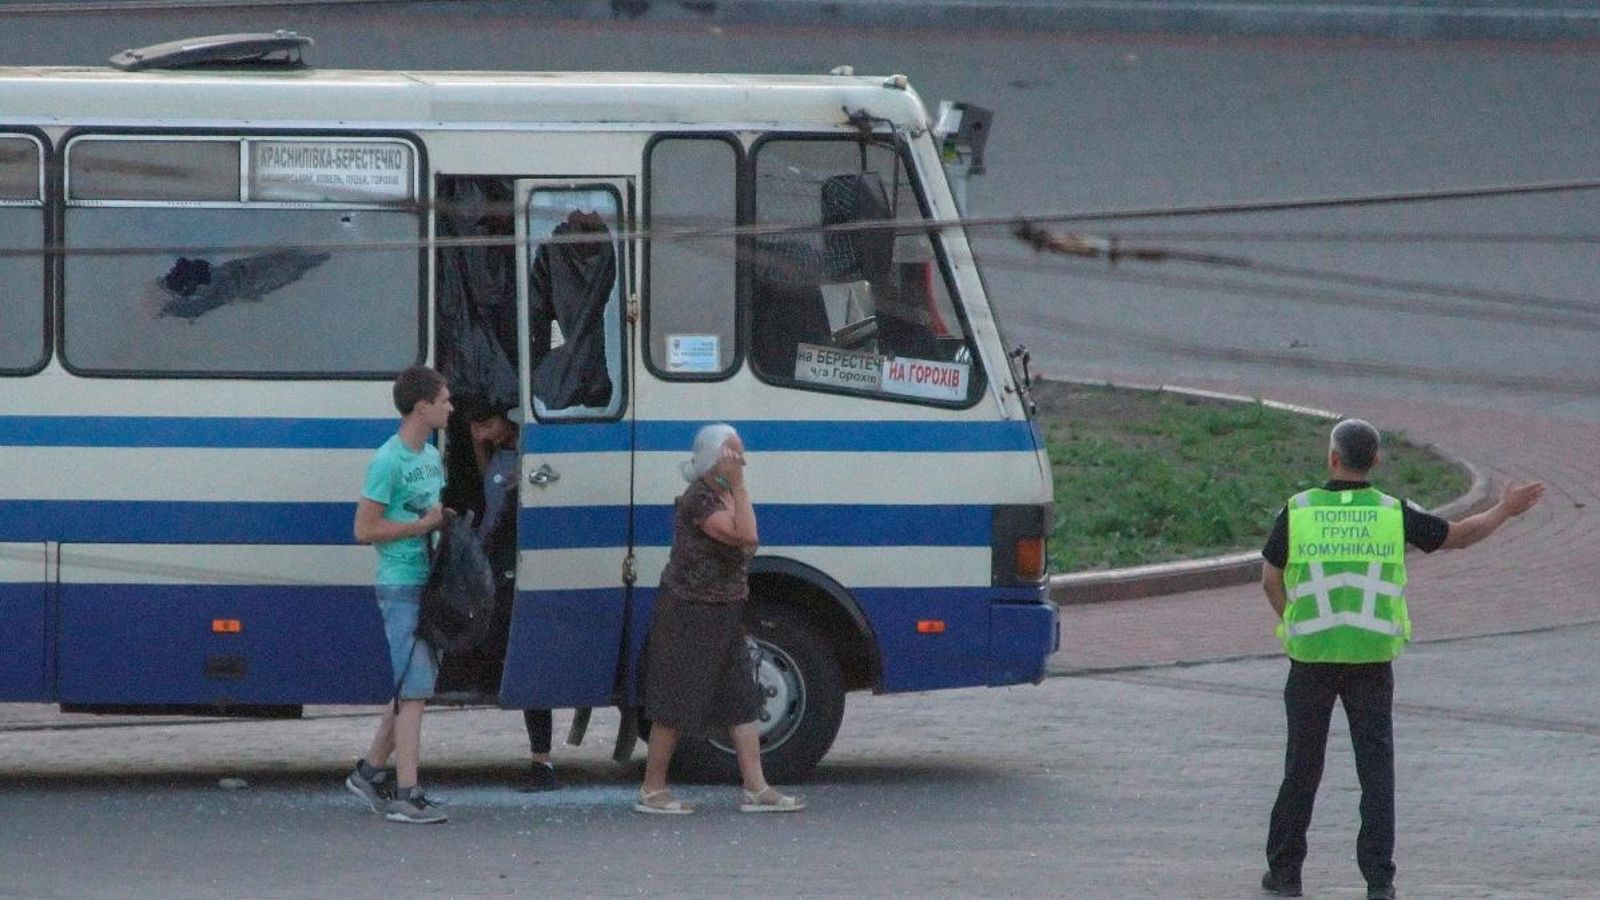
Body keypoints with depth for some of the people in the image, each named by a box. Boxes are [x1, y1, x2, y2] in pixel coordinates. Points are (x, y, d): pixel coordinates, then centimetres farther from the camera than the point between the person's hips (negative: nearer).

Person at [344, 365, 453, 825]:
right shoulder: (389, 461, -14)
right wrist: (424, 525, -15)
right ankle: (406, 795, -10)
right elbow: (365, 529, -15)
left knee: (409, 688, 13)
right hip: (401, 585, -9)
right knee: (413, 689, -11)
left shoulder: (431, 456, 14)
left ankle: (370, 771, 25)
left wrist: (449, 518, 6)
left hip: (430, 584, 9)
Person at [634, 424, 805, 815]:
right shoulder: (698, 500, -18)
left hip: (724, 617, 9)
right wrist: (738, 486, -22)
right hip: (689, 616, -9)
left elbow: (747, 545, 10)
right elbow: (745, 536, -27)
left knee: (742, 702, 5)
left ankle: (756, 789, 6)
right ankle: (652, 790, 6)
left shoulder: (724, 496, 12)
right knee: (676, 704, -2)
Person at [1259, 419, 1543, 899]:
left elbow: (1270, 577, 2)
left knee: (1303, 765, 11)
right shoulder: (1392, 513, -4)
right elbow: (1459, 536, 7)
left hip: (1312, 657, 0)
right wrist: (1505, 510, 24)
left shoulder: (1298, 511, -6)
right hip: (1372, 658, 0)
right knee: (1376, 767, 4)